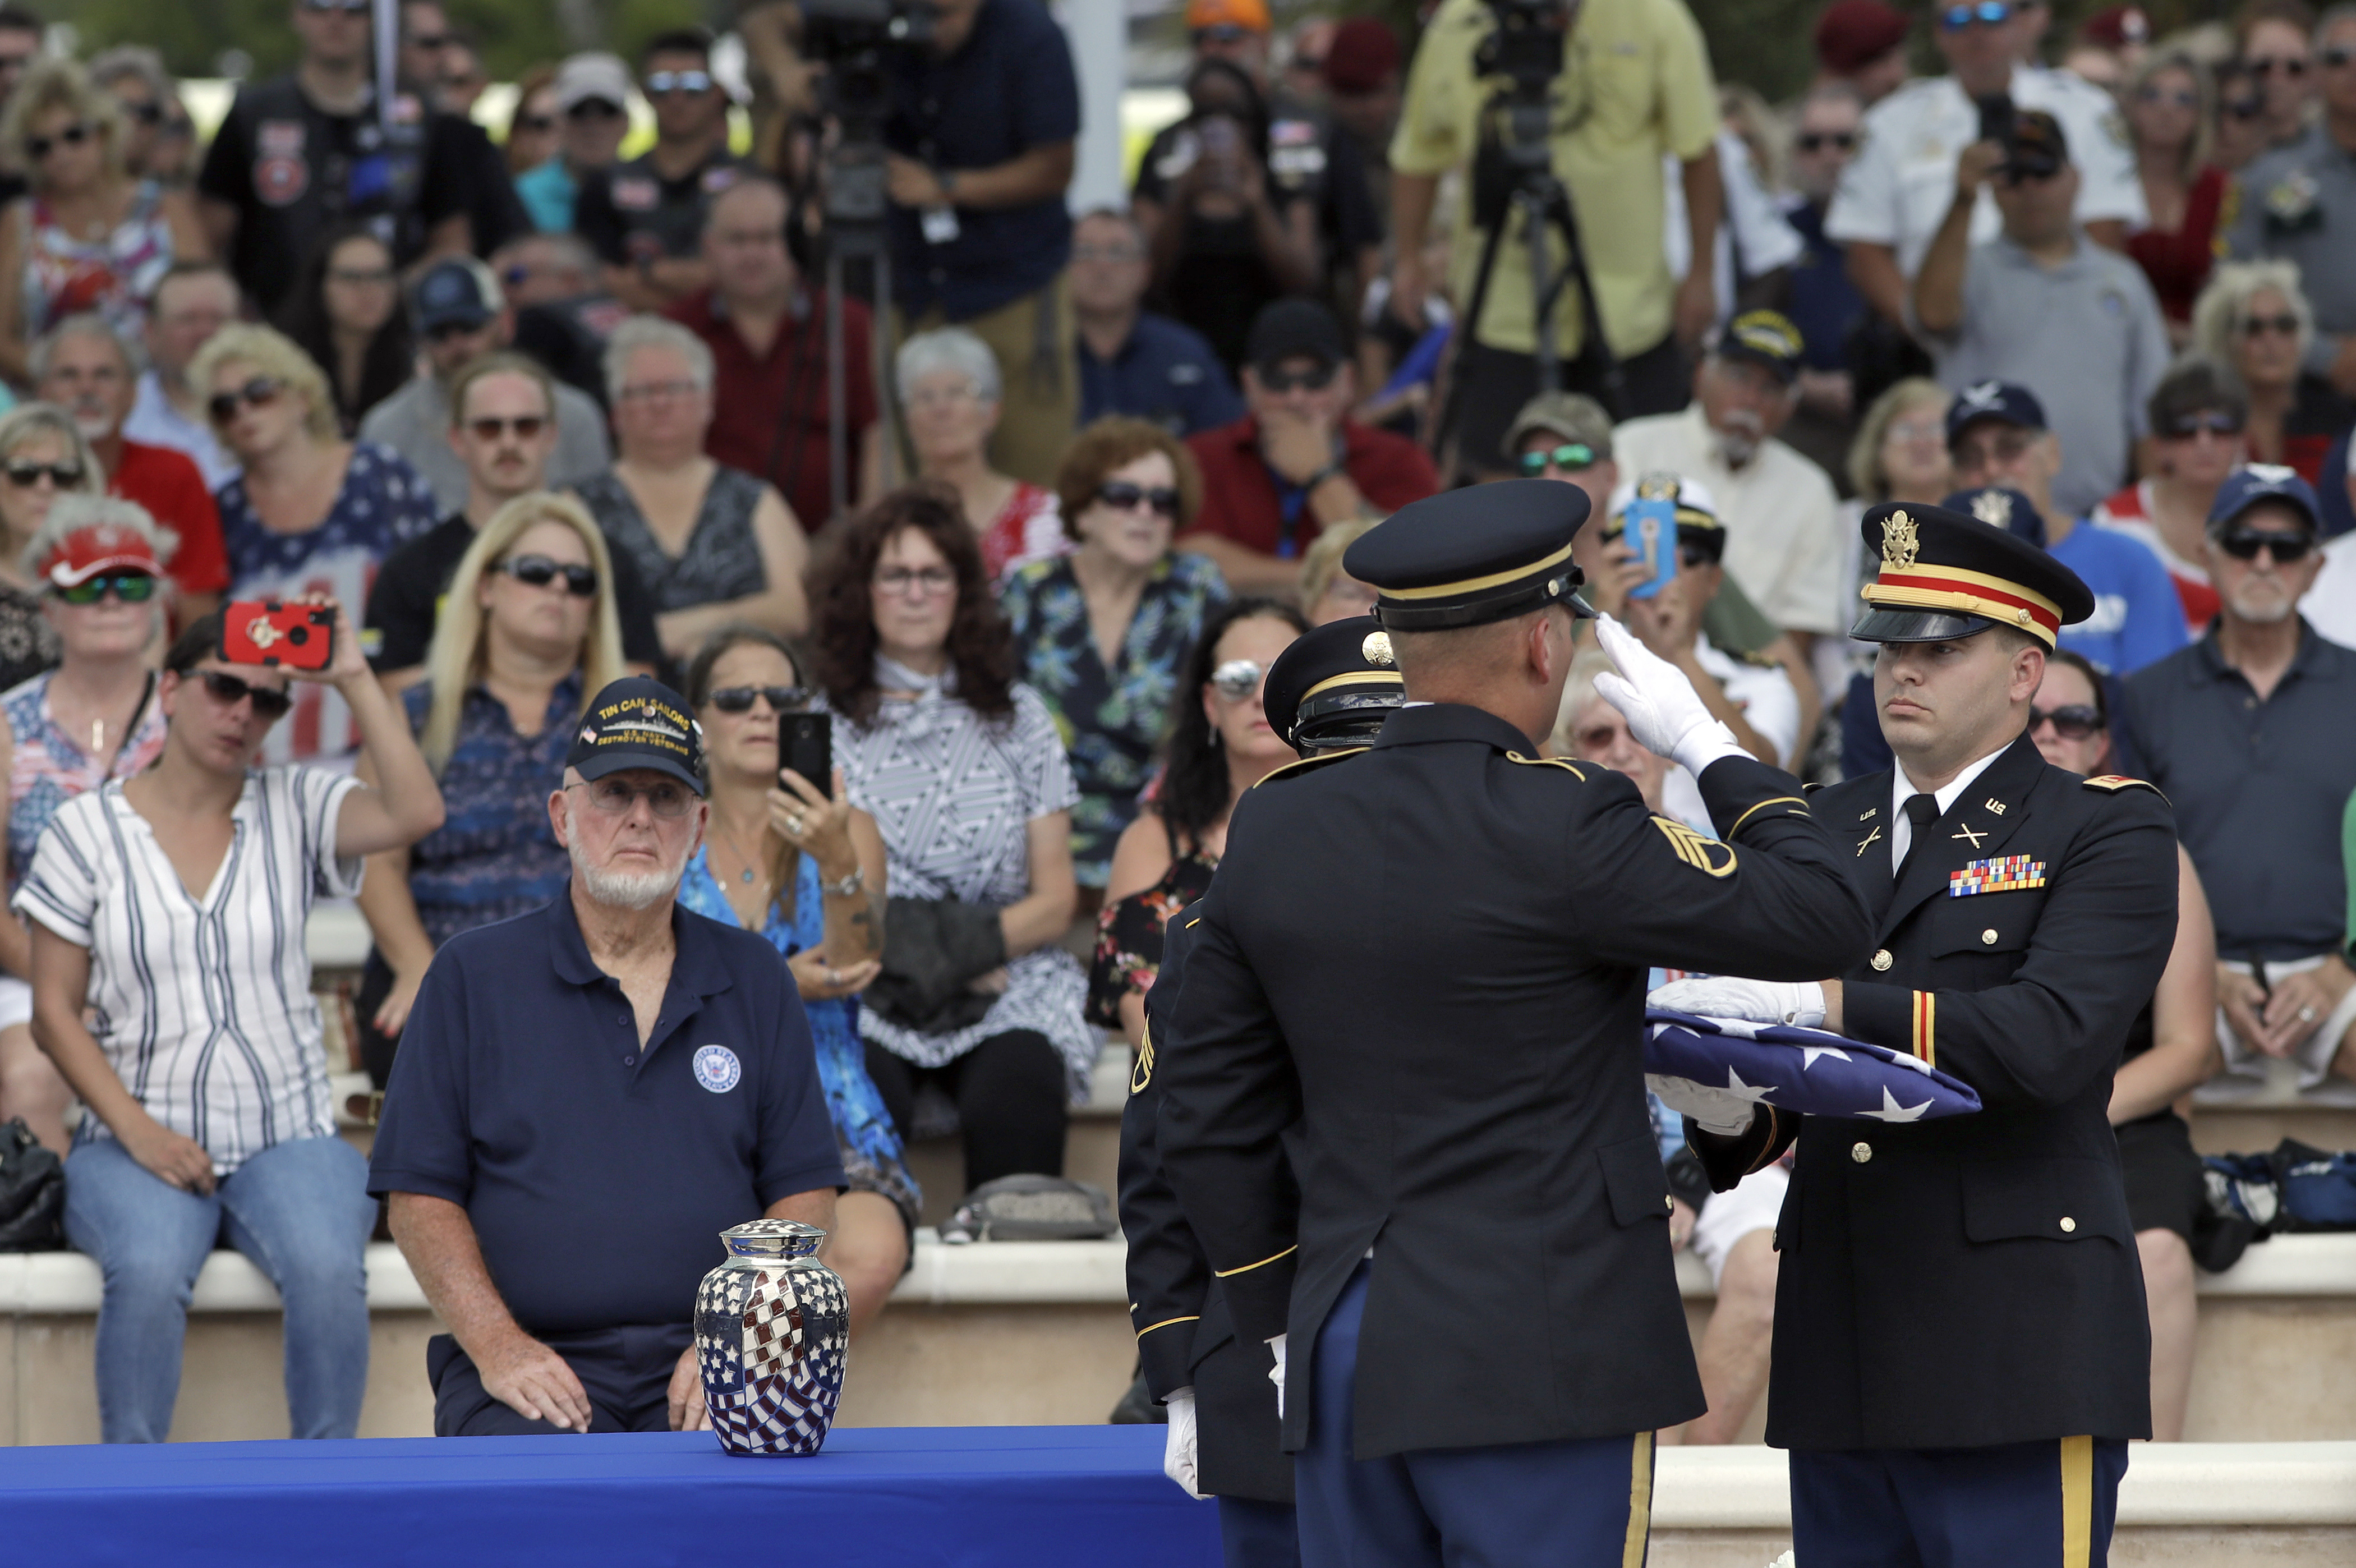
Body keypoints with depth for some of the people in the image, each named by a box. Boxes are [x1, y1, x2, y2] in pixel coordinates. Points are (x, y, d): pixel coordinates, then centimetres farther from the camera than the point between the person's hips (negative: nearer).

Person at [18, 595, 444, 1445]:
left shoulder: (296, 808, 8)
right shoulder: (87, 829, 6)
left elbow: (415, 814, -13)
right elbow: (55, 1011, 4)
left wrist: (355, 679, -11)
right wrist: (137, 1130, -9)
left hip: (287, 1135, 1)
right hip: (139, 1138, -1)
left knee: (327, 1268, -32)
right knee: (149, 1271, -34)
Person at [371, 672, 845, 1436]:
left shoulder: (754, 980, 15)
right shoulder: (473, 976, 8)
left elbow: (805, 1191, 12)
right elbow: (419, 1193, 5)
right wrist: (496, 1345, -10)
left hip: (703, 1366, 2)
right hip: (536, 1361, -2)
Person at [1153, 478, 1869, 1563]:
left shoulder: (1273, 833, 6)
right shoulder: (1556, 827, -13)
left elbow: (1207, 1115, 12)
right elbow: (1822, 919, -8)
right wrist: (1705, 746, 5)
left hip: (1343, 1354, 6)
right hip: (1538, 1363, -6)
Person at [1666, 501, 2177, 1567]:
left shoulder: (2107, 831, 0)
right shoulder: (1820, 831, 18)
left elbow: (2053, 1037, -18)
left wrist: (1820, 1004, -25)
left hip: (2016, 1364, -6)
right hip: (1842, 1357, 6)